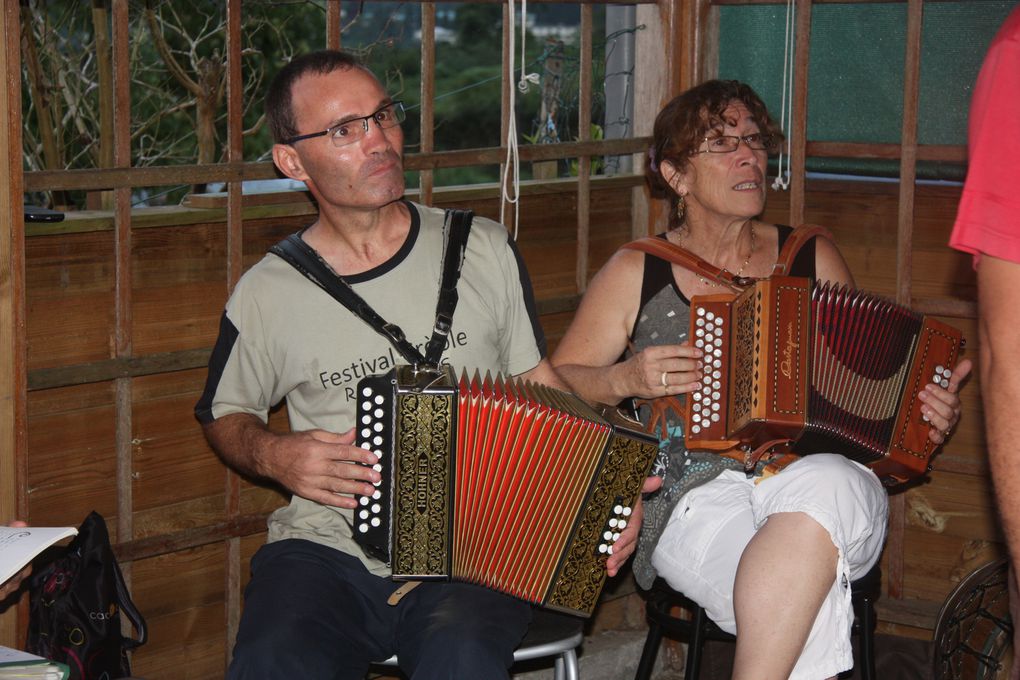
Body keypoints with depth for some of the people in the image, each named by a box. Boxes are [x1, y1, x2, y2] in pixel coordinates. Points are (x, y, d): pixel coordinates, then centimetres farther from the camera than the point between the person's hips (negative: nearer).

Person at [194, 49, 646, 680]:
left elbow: (542, 389, 14)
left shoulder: (484, 250, 6)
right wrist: (275, 456, -3)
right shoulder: (267, 293, 3)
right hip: (327, 550, 0)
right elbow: (226, 415, 19)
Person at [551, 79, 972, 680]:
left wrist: (929, 417, 2)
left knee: (823, 489, -38)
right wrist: (626, 379, -7)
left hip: (821, 475, 2)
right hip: (698, 499, -2)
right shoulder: (635, 274, 10)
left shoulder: (814, 258, 16)